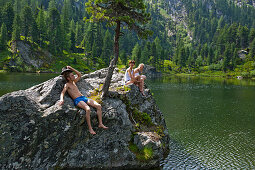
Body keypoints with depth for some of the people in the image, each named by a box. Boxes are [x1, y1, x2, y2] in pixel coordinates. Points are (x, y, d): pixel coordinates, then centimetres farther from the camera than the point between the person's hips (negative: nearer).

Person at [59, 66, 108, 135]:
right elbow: (62, 92, -9)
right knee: (88, 109, -36)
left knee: (99, 106, -12)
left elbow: (79, 75, 32)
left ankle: (100, 124, -9)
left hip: (83, 98, 8)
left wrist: (72, 69, 25)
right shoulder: (67, 85, 4)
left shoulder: (74, 82, 23)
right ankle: (90, 128, -28)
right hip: (77, 100, -7)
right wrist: (61, 99, -29)